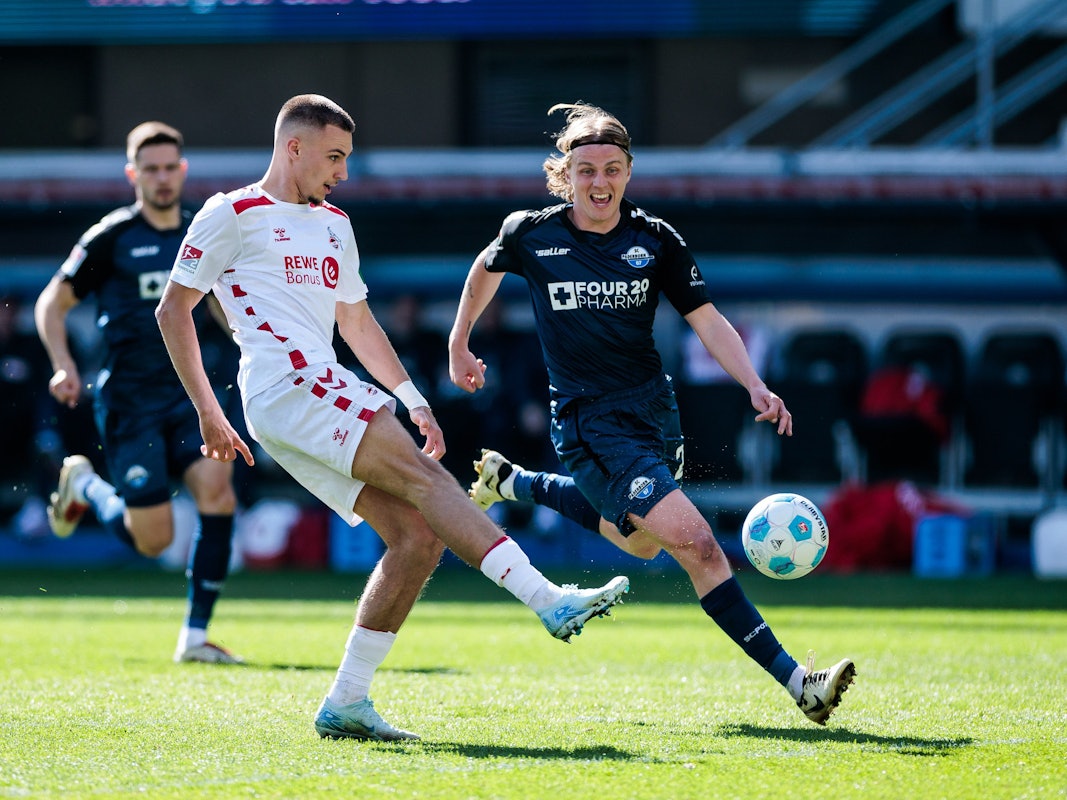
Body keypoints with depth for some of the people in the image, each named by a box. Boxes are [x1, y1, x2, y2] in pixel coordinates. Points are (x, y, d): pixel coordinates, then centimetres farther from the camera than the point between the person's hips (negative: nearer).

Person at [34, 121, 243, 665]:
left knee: (217, 492, -19)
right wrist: (63, 365, -15)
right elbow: (51, 304, 0)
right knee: (152, 539, -8)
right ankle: (84, 486, 25)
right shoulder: (111, 238, -5)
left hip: (187, 392, 4)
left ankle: (195, 635, -9)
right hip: (129, 399, -4)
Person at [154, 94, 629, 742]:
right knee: (422, 474, -21)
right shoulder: (234, 215, 3)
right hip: (286, 386, -8)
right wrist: (208, 412, -2)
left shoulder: (334, 225, 26)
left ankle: (346, 704, -3)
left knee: (419, 535, -6)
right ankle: (551, 601, -31)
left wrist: (413, 399, 23)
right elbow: (173, 310, 3)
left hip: (326, 391, 9)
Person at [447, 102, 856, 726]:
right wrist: (459, 346, 24)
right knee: (694, 541, -21)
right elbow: (487, 270, 15)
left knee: (639, 542, 28)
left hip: (654, 408, 5)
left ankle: (512, 483, 48)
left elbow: (709, 321, -2)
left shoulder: (656, 241, -2)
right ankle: (793, 679, -24)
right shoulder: (532, 235, -6)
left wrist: (756, 387, -17)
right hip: (590, 423, -5)